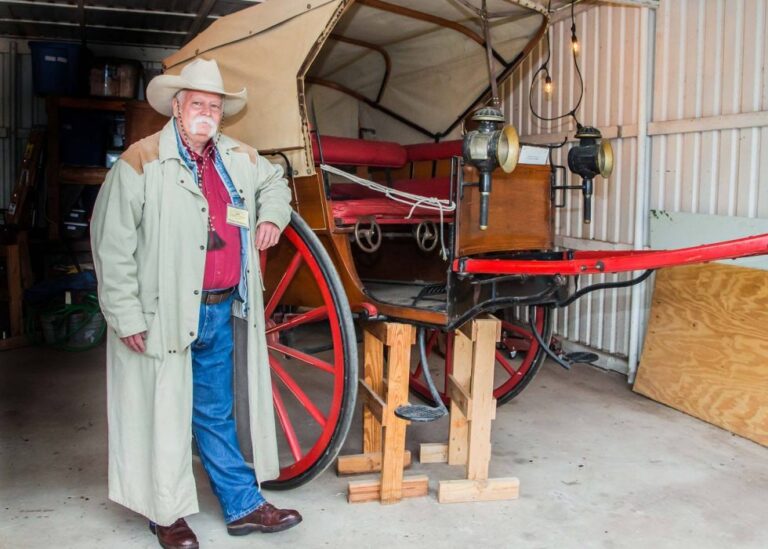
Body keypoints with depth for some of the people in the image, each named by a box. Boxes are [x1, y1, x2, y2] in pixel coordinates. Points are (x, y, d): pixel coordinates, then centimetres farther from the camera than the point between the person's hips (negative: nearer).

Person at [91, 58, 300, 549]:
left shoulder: (239, 158, 10)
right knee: (164, 415, 8)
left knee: (216, 414, 17)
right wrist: (126, 316, -14)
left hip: (220, 310, 6)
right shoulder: (142, 161, -10)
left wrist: (272, 214, 11)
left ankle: (243, 505, 27)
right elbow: (112, 244, -11)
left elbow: (274, 180, 33)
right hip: (163, 313, -5)